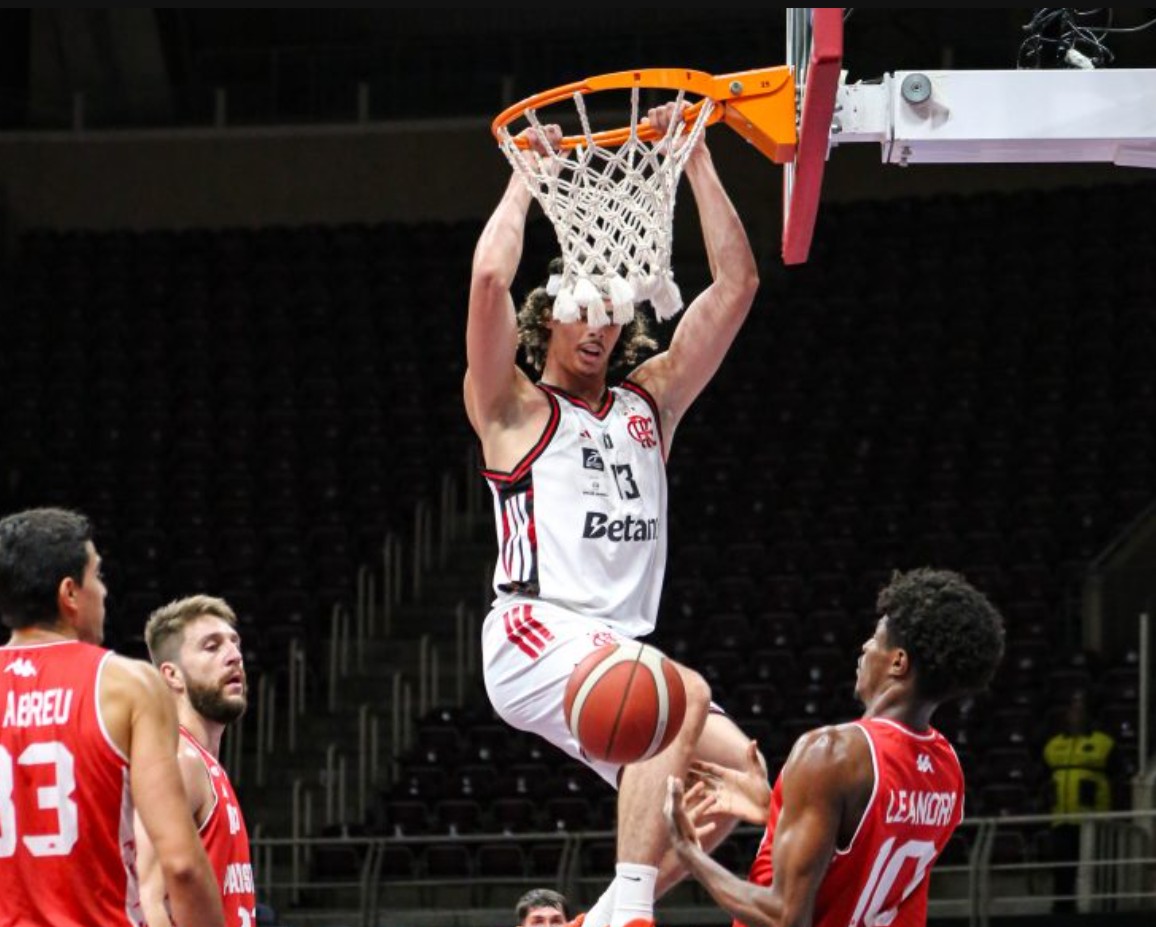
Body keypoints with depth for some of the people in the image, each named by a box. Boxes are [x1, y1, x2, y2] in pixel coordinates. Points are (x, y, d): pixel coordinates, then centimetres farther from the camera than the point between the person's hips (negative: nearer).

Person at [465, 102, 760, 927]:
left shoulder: (650, 402, 23)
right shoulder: (515, 410, 8)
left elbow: (736, 284, 18)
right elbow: (491, 279, -9)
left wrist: (697, 163, 13)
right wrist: (526, 179, 3)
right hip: (536, 637, -7)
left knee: (731, 769, -15)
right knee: (684, 696, -31)